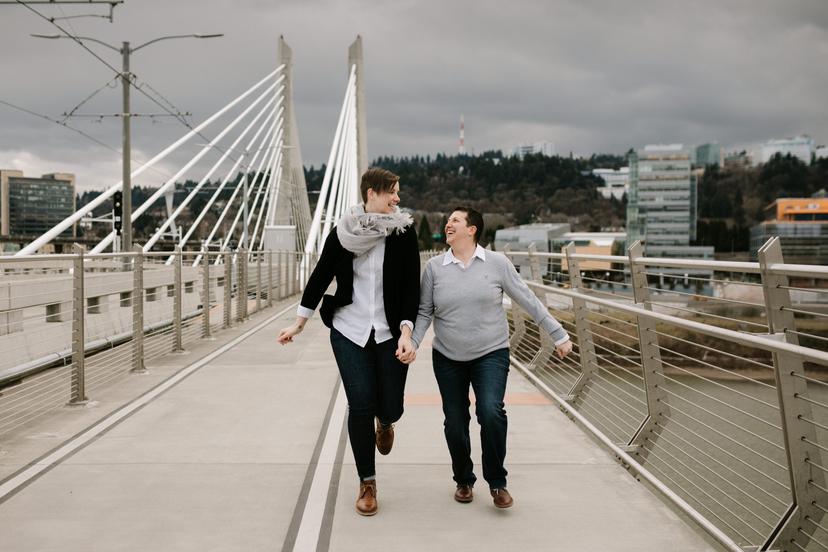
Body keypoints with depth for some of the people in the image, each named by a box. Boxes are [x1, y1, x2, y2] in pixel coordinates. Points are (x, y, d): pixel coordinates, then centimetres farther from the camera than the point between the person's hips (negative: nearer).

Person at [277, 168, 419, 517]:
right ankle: (367, 483, 13)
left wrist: (406, 333, -18)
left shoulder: (403, 232, -5)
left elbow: (411, 287, -7)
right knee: (360, 406, -5)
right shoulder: (343, 232, -3)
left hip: (389, 333, 0)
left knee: (390, 407, 1)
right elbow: (321, 276, 5)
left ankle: (384, 422, 42)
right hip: (349, 330, 0)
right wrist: (299, 323, 7)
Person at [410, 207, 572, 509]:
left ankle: (497, 482, -1)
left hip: (491, 354, -2)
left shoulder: (496, 262, -4)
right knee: (455, 424, 6)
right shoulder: (434, 267, 0)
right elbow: (424, 312, 2)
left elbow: (528, 300, -1)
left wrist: (559, 335, -1)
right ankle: (463, 481, 31)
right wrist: (412, 343, -13)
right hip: (448, 358, 2)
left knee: (491, 412, -21)